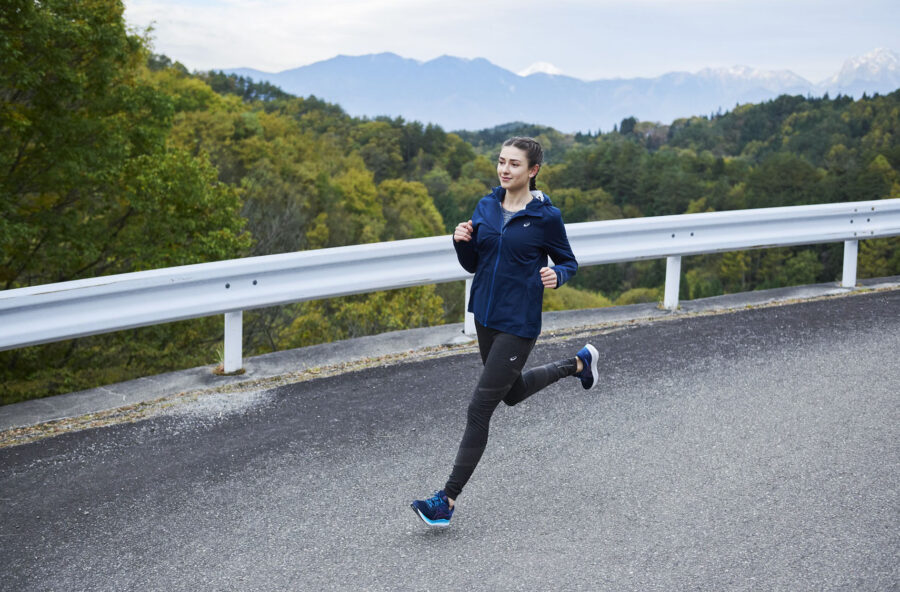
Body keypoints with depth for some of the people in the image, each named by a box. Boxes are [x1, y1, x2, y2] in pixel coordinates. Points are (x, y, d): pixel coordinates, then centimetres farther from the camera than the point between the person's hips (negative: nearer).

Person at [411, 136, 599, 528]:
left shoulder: (546, 216, -11)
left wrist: (556, 276, -21)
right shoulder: (486, 207, 3)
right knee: (512, 393, 26)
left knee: (480, 408, -8)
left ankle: (448, 500, -2)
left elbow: (569, 263, 1)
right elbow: (472, 265, 9)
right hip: (485, 315, 7)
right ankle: (578, 363, 50)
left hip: (518, 323, -7)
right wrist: (461, 241, -11)